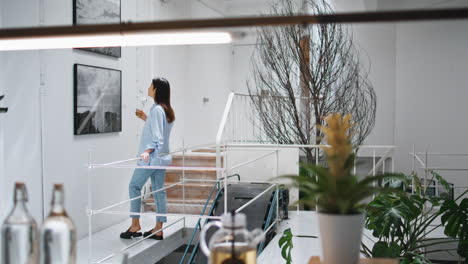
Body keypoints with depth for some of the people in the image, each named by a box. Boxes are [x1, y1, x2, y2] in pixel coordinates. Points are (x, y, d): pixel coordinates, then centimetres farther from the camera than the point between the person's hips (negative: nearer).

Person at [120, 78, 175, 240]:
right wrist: (145, 119, 19)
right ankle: (158, 229, 11)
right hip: (162, 157, 9)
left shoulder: (157, 110, -15)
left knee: (134, 186, 3)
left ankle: (135, 225, 6)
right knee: (159, 190, 8)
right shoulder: (167, 110, 12)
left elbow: (157, 137, -20)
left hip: (151, 158, -9)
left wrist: (147, 151, -27)